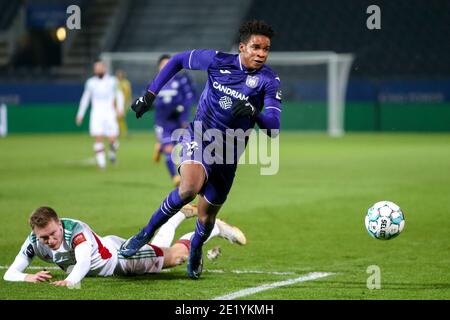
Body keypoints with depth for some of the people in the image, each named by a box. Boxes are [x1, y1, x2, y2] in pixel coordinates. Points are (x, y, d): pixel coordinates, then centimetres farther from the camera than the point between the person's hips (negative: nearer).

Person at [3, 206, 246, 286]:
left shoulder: (76, 230, -44)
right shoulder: (33, 243, -28)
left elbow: (84, 260, -62)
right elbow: (9, 274, -29)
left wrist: (71, 280, -84)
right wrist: (29, 278, -53)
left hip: (117, 253, -6)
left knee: (176, 255, 5)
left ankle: (216, 228, 30)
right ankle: (181, 214, 61)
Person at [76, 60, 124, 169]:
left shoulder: (112, 81, 4)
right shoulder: (91, 82, 6)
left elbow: (119, 94, 15)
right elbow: (85, 98, 16)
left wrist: (120, 108, 1)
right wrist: (80, 114, 16)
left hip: (110, 114, 0)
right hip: (96, 114, 0)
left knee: (112, 139, -8)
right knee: (98, 138, -13)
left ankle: (112, 152, 25)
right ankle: (101, 162, -6)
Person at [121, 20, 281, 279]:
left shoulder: (270, 81, -12)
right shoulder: (218, 61, -10)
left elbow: (273, 128, -20)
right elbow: (178, 60, 6)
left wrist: (253, 112, -40)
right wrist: (150, 94, 3)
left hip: (229, 153, 2)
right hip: (199, 138, -2)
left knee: (207, 215, 9)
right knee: (189, 188, -31)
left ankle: (195, 252, 43)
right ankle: (148, 232, -10)